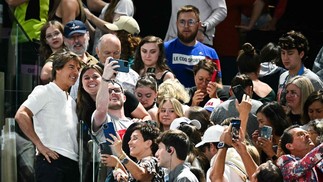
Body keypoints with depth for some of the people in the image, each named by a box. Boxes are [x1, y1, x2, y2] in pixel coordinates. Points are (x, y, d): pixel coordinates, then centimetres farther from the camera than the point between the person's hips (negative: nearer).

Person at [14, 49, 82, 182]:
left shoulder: (71, 101, 26)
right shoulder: (44, 92, 1)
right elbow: (21, 115, -12)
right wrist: (40, 145, -14)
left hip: (73, 163, 8)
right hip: (52, 160, -8)